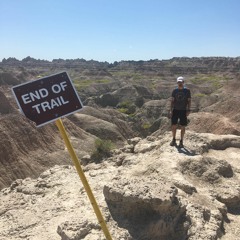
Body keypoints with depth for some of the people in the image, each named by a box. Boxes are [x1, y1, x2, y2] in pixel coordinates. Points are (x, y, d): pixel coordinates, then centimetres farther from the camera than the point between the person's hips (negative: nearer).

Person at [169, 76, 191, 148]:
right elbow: (172, 101, 7)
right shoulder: (175, 91, 6)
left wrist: (188, 110, -6)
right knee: (174, 126, 1)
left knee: (183, 127, 1)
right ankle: (174, 140, 18)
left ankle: (181, 142, 12)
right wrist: (171, 110, -1)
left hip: (183, 111, -1)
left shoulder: (187, 90, 2)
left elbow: (189, 101, 3)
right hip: (175, 110, 1)